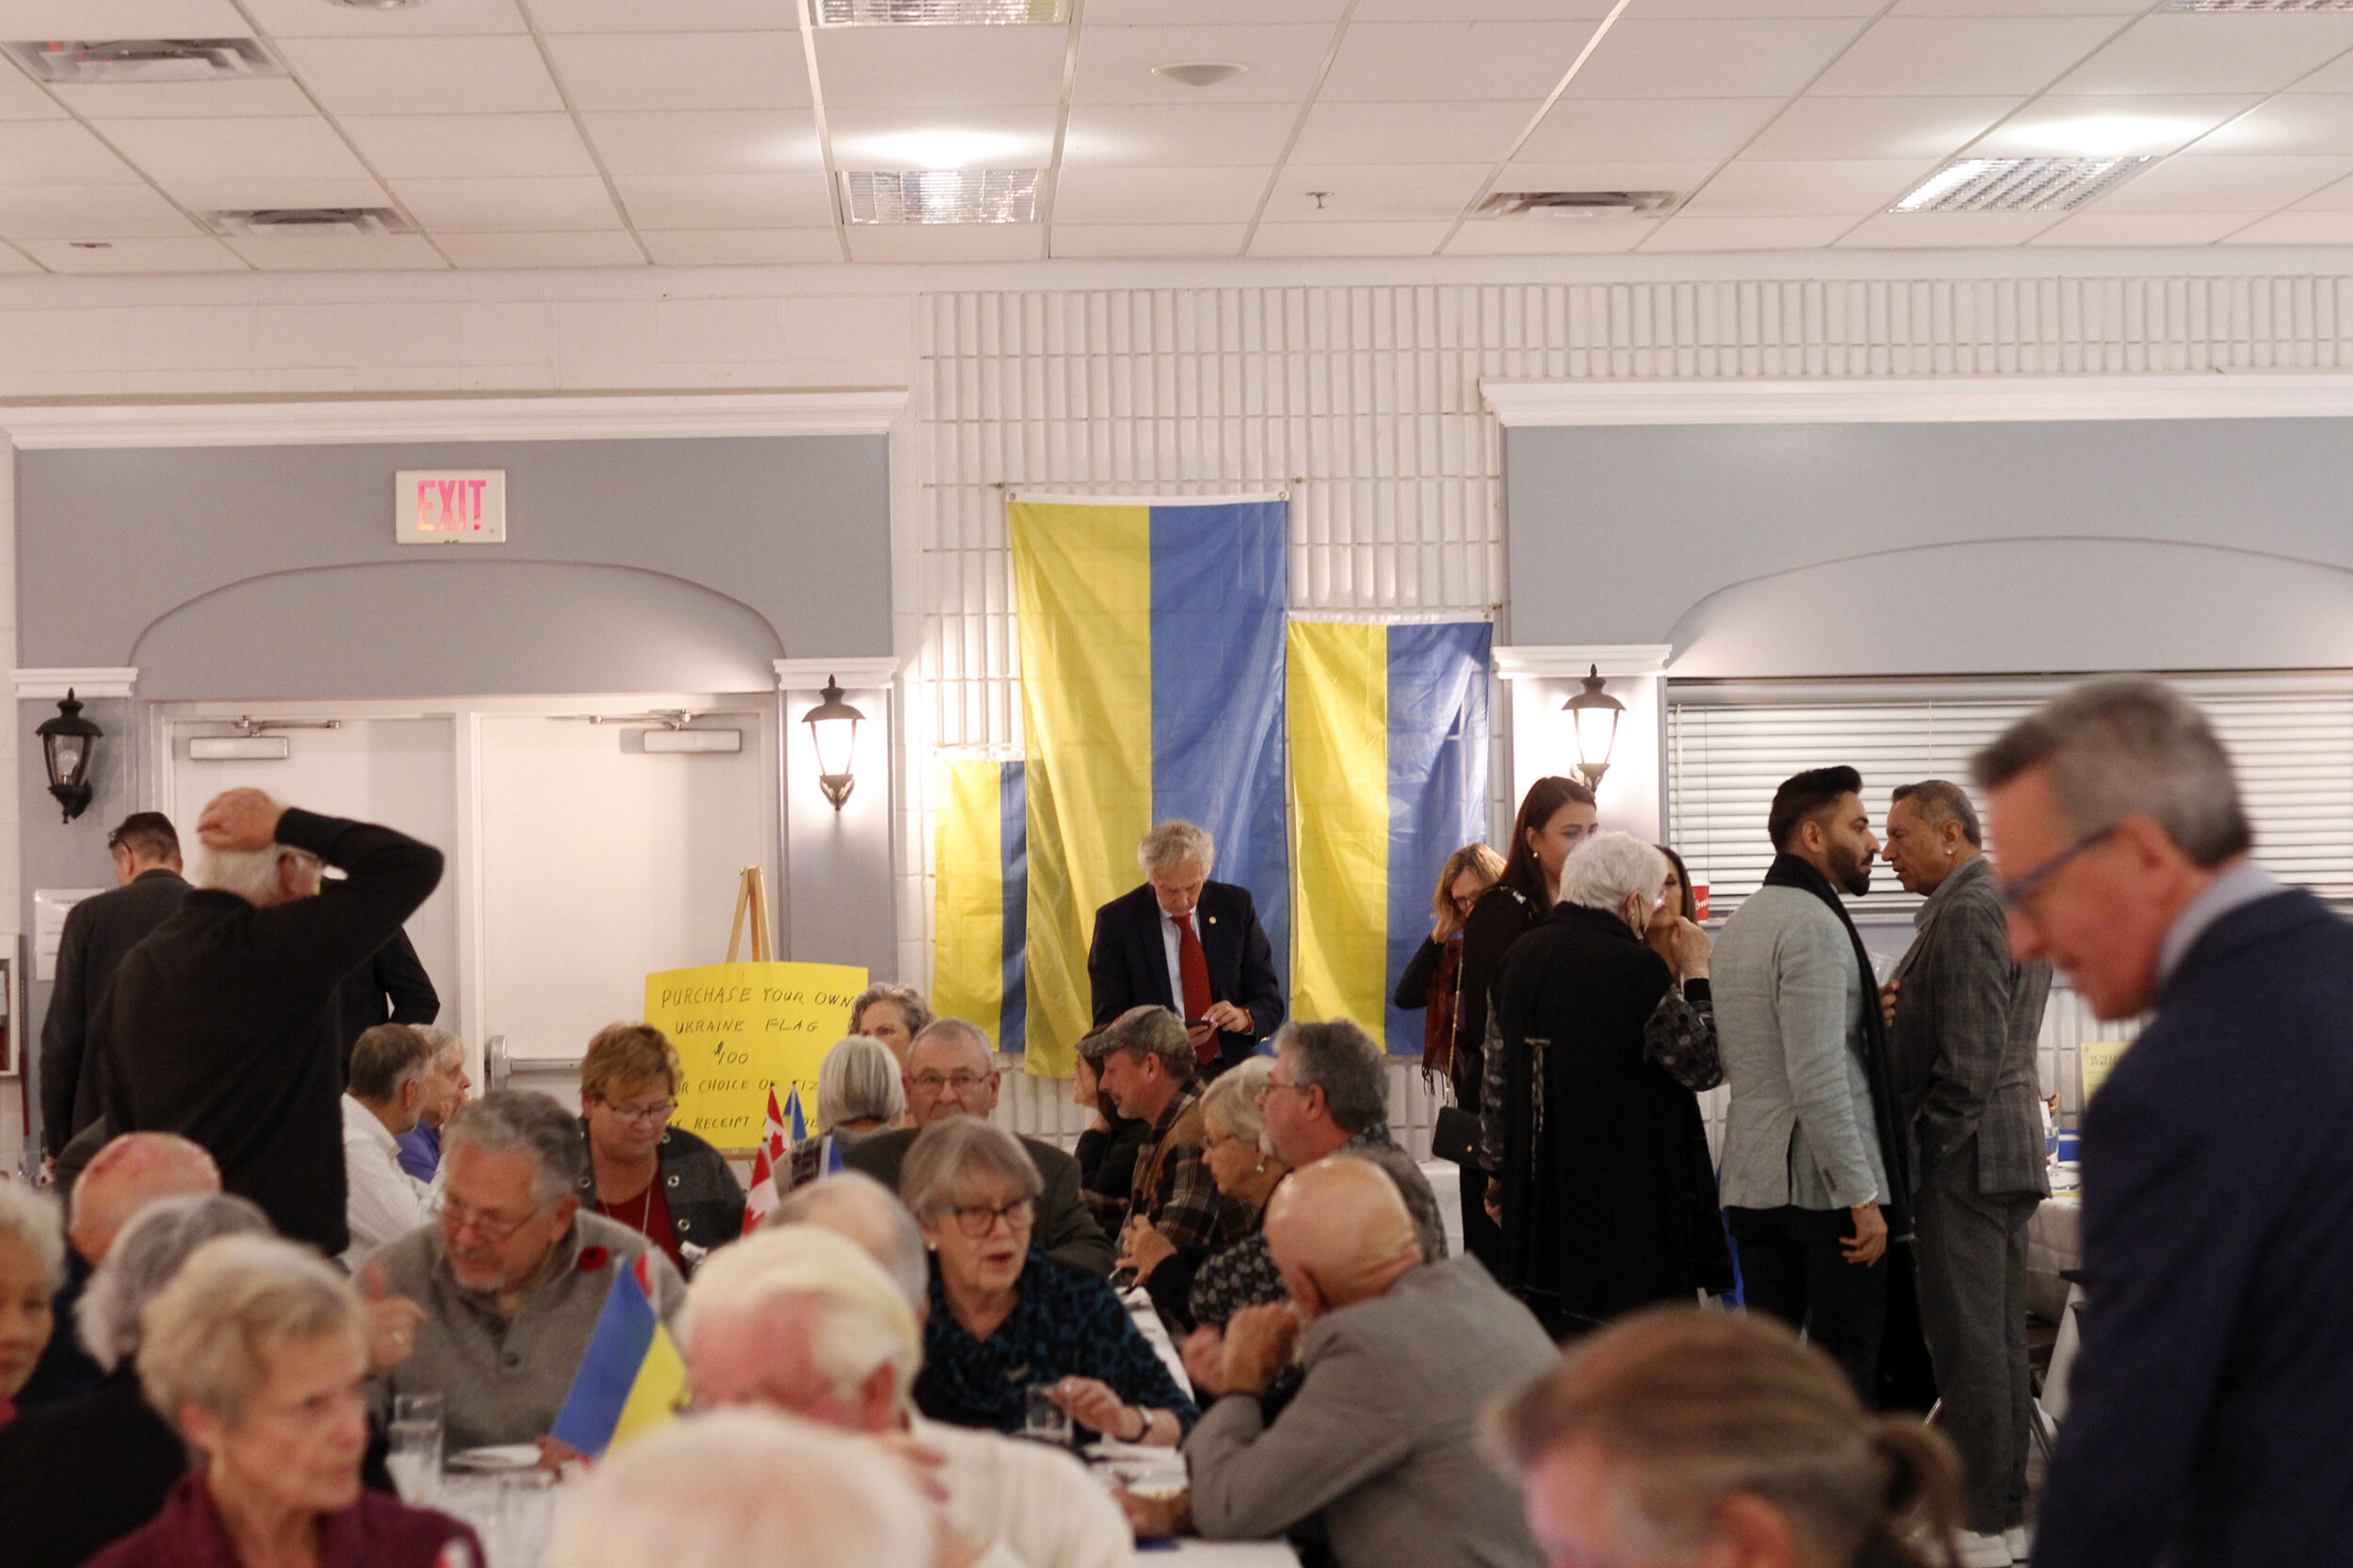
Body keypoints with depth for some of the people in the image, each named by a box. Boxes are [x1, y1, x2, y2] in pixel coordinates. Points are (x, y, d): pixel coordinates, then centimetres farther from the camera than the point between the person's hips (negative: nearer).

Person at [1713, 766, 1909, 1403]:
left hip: (1752, 1181, 9)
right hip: (1822, 1182, -9)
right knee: (1846, 1359, -4)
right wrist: (1862, 1196, -19)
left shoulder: (1742, 920, 17)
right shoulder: (1813, 924, -14)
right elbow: (1819, 1080, -21)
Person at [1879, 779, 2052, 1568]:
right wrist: (1901, 1008, 6)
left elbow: (1969, 1058, -22)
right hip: (2011, 1145, 11)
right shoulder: (2015, 903, 16)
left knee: (1968, 1343, -5)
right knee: (2001, 1340, 14)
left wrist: (1924, 1146, -14)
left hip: (1965, 1155, -11)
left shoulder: (1965, 914, -17)